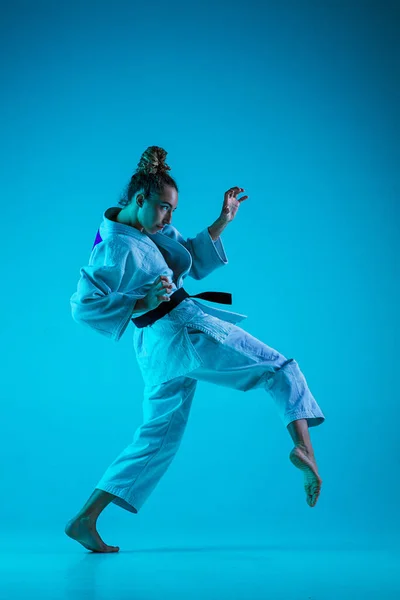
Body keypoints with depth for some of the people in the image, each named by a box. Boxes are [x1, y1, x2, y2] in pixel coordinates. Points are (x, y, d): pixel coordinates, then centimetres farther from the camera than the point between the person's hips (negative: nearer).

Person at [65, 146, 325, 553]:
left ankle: (85, 519, 10)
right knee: (281, 370, 0)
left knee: (157, 438, 13)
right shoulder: (116, 248, -14)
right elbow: (83, 305, -18)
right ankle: (303, 447, -21)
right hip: (182, 331, -10)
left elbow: (194, 260, 22)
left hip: (158, 350, 10)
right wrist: (142, 304, -24)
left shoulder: (151, 231, 14)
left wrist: (223, 221, 14)